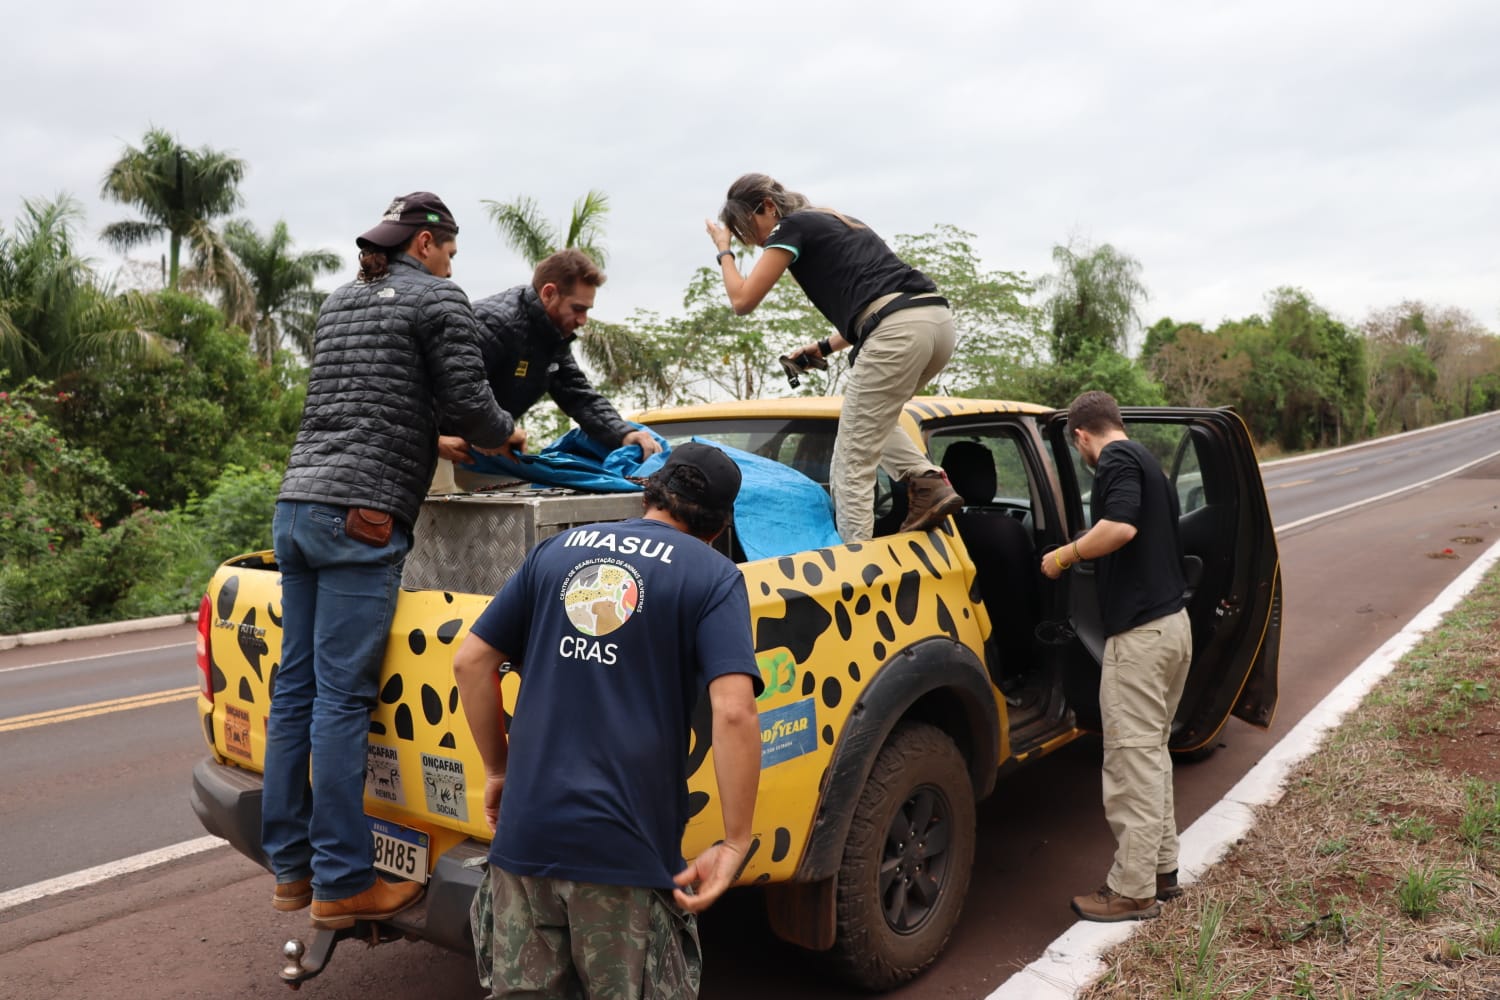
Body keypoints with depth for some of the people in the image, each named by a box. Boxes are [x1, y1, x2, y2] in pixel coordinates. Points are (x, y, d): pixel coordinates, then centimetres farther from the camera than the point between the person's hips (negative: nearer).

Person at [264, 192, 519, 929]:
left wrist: (438, 441, 34)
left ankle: (290, 866, 19)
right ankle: (341, 884, 1)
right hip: (360, 515, -8)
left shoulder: (338, 304, 24)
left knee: (296, 688, 10)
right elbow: (469, 403, -6)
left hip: (296, 503, 8)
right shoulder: (438, 299, 1)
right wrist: (504, 435, 15)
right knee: (342, 698, -6)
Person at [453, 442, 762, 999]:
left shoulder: (557, 550, 10)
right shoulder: (712, 576, -3)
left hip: (523, 833, 4)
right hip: (624, 846, -4)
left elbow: (470, 662, 10)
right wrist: (735, 844, -10)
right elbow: (733, 712, -16)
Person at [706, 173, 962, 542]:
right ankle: (929, 482, 13)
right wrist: (825, 347, 28)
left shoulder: (792, 228, 7)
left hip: (898, 329, -9)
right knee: (871, 413, 30)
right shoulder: (838, 222, 31)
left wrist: (723, 250, 22)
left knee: (852, 463, -2)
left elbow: (742, 301, 7)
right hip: (939, 320, 9)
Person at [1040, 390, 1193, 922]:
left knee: (1133, 757, -4)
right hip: (1173, 621, 10)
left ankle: (1133, 890, 4)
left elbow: (1120, 526, -27)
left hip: (1140, 630, -10)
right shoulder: (1148, 462, 19)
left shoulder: (1116, 459, -10)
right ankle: (1161, 869, 28)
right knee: (1151, 752, 18)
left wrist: (1065, 555, -14)